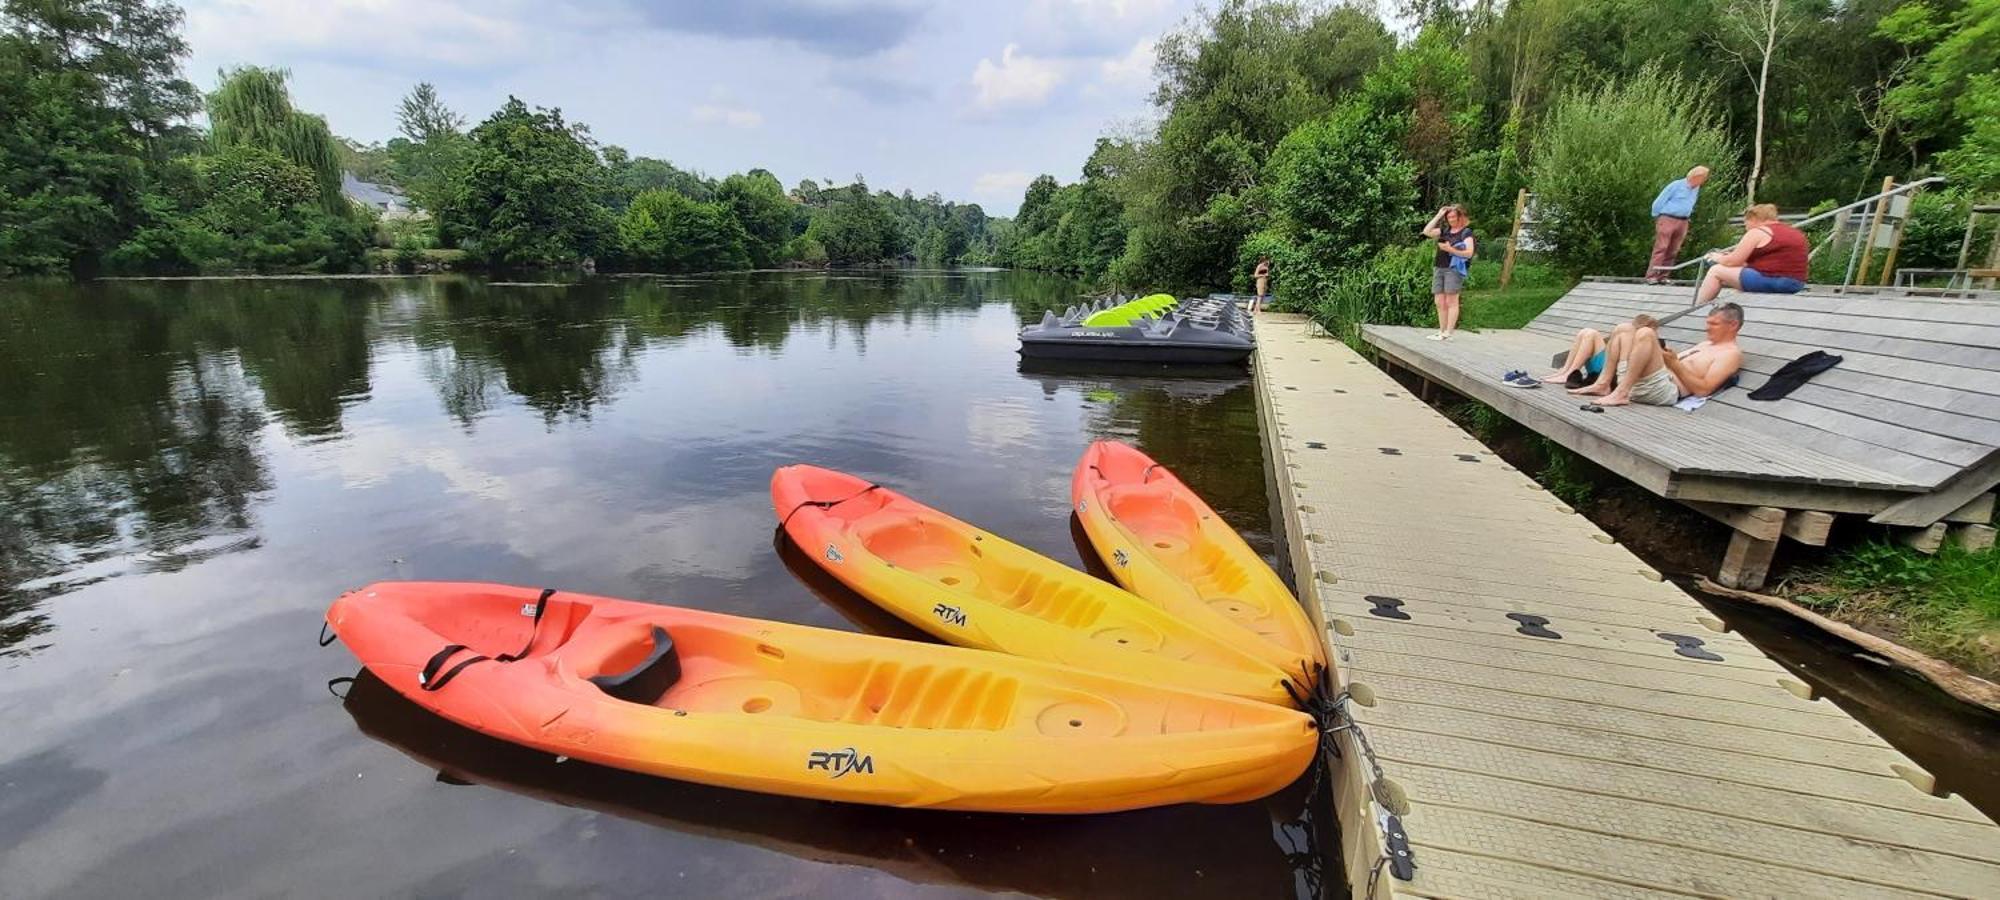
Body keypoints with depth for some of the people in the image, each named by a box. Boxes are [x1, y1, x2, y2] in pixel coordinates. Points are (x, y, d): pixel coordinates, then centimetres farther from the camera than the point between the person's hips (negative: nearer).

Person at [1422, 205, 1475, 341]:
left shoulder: (1466, 232, 0)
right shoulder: (1445, 231, 17)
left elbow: (1469, 253, -9)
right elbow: (1427, 232, 5)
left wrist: (1450, 249, -18)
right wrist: (1438, 216, 5)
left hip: (1454, 269, -6)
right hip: (1439, 268, 6)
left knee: (1451, 301, -6)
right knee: (1439, 302, 4)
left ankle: (1448, 333, -6)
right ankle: (1441, 331, 9)